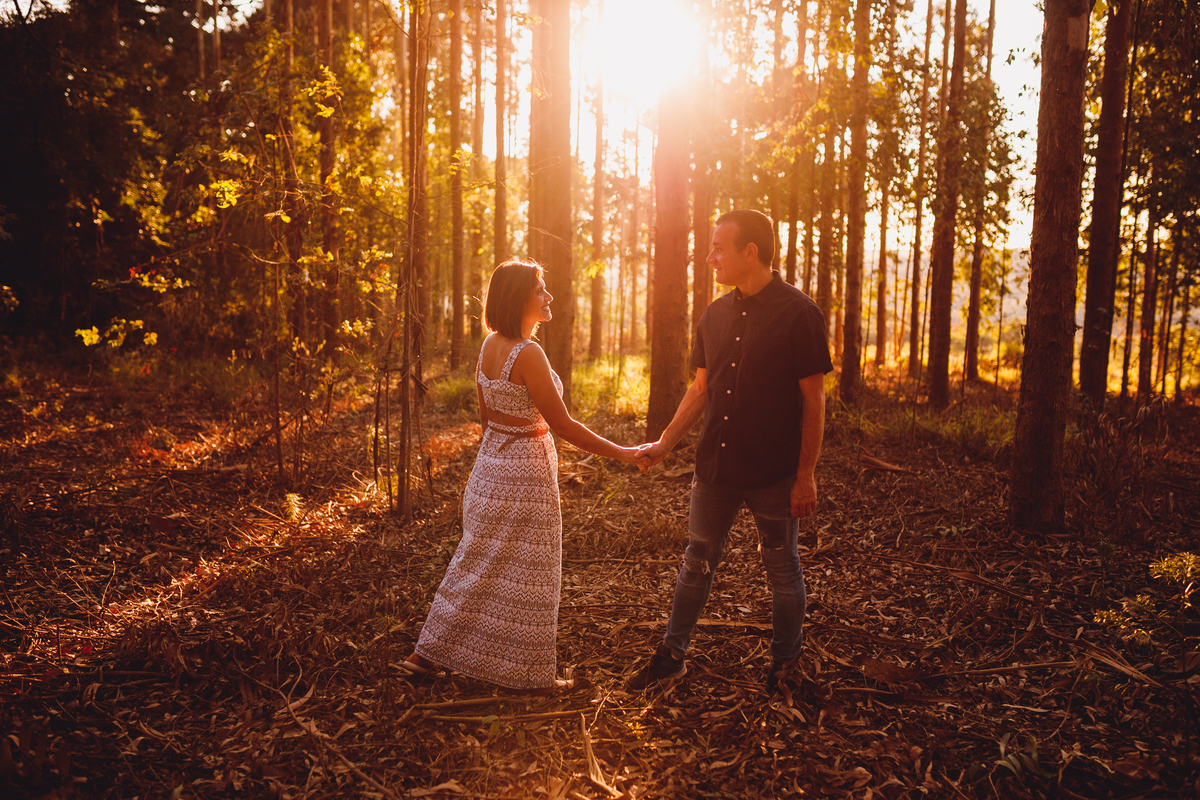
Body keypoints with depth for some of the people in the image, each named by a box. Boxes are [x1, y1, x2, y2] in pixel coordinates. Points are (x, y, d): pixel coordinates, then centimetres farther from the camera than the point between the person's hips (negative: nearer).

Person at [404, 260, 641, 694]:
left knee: (479, 564, 19)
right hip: (525, 473, -9)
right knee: (525, 576, 5)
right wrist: (622, 453, -13)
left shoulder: (489, 345, 4)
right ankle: (531, 674, 20)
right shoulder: (528, 354, -22)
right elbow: (562, 424, -20)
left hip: (491, 463, 9)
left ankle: (427, 653, 28)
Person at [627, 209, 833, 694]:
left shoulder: (798, 313, -12)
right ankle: (672, 656, 27)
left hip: (774, 473, -5)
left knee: (782, 569, 12)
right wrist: (664, 443, 5)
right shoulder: (716, 314, 5)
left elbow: (813, 400, -11)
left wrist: (806, 475, -12)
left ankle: (784, 662, 32)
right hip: (715, 467, 5)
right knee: (697, 562, 13)